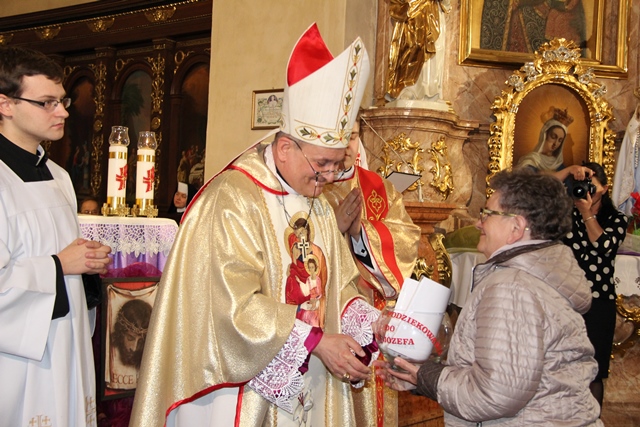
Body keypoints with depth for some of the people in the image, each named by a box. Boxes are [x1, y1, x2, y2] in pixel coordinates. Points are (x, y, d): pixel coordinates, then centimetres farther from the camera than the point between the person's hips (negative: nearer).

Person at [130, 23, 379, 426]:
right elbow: (237, 304, -23)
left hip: (305, 388, 7)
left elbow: (339, 286, 10)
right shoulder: (233, 200, -16)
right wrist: (316, 340, -23)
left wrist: (373, 326, -9)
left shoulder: (320, 205, 9)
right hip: (241, 382, -7)